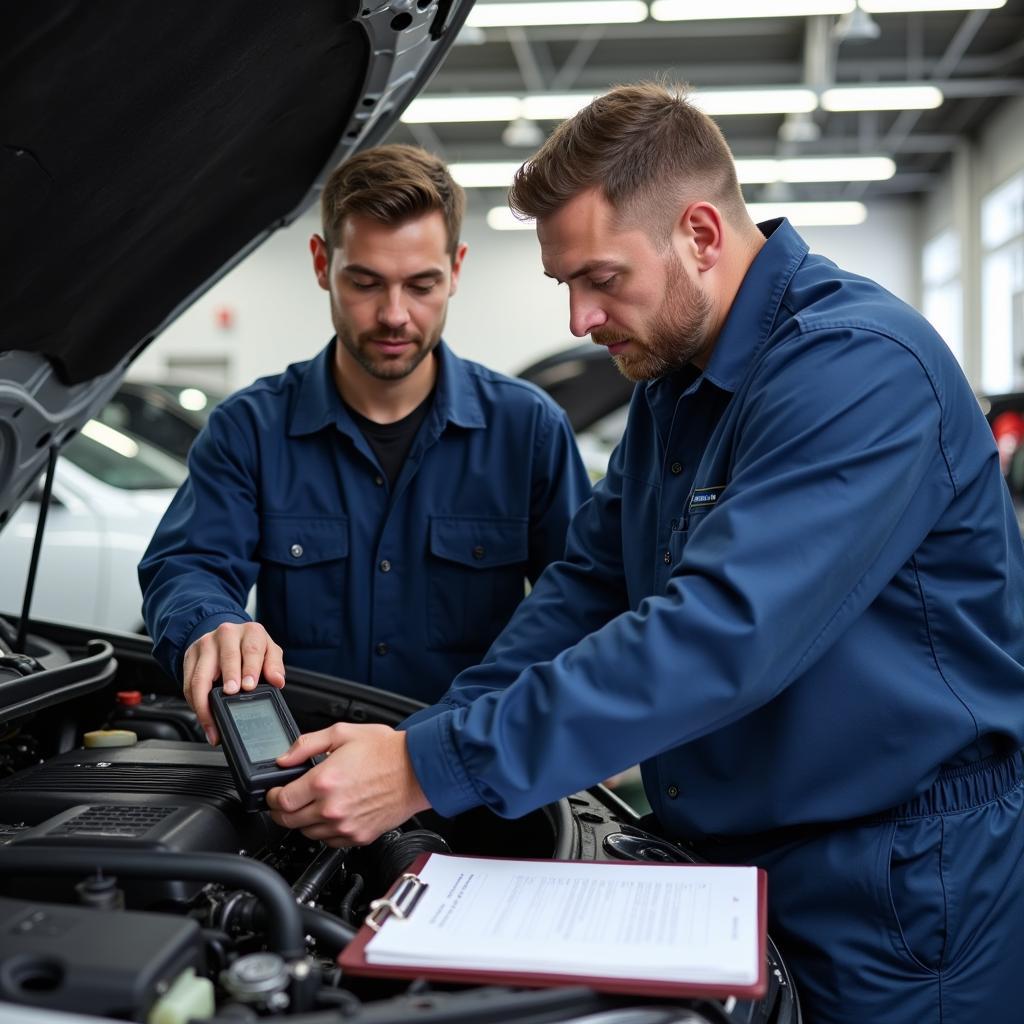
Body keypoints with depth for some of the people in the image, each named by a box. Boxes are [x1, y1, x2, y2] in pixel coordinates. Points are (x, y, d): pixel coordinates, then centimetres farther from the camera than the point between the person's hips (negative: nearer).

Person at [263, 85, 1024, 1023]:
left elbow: (720, 634, -33)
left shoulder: (859, 366, -24)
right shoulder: (675, 378, 7)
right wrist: (433, 734, -5)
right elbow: (586, 586, 8)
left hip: (902, 892, -7)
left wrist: (432, 770, -32)